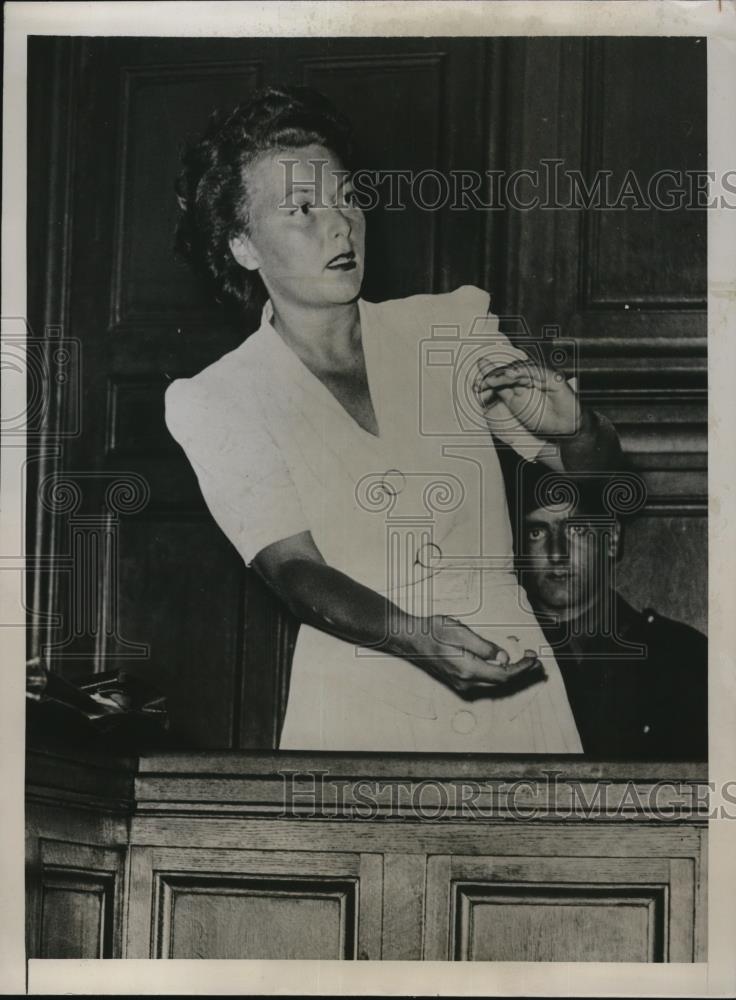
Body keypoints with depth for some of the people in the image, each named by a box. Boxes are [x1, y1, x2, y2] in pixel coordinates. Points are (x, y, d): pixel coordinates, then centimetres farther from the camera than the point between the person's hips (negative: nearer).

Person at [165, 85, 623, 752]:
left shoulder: (448, 329, 9)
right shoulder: (217, 401, 1)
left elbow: (592, 464, 13)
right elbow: (295, 571, -9)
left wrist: (571, 427, -11)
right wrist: (417, 636, -26)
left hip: (514, 684, 1)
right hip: (359, 716, -1)